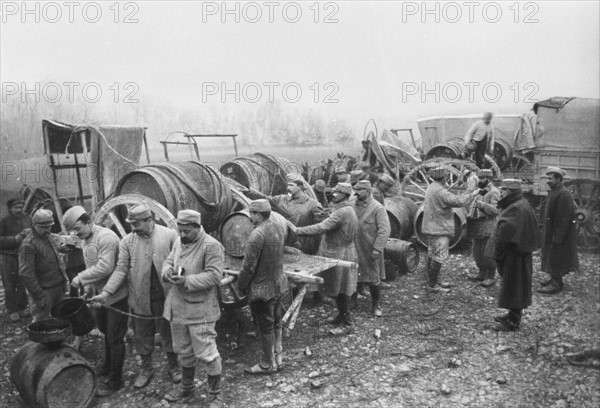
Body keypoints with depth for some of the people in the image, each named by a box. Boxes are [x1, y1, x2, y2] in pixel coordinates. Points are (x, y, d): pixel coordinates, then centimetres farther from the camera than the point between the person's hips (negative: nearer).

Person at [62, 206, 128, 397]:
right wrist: (88, 287, 6)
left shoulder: (106, 237, -23)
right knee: (106, 332, 23)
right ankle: (108, 365, 43)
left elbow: (105, 268, -30)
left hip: (115, 295, -9)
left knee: (114, 337, 1)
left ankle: (115, 379, 13)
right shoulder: (85, 240, 7)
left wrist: (80, 278, -21)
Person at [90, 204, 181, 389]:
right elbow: (121, 269, -4)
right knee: (143, 336, 16)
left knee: (169, 333, 14)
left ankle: (173, 366, 35)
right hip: (140, 299, 2)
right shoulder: (127, 241, -2)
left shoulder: (169, 235, -8)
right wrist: (106, 292, -15)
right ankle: (146, 368, 37)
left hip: (165, 297, -2)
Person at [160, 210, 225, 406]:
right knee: (184, 351, 23)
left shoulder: (211, 246, -18)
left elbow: (214, 276, -21)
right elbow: (169, 260, 17)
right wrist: (167, 271, -8)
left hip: (200, 309, -7)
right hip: (178, 306, 8)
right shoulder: (179, 242, 7)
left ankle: (215, 395, 18)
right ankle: (186, 387, 43)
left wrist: (187, 281, -27)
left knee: (206, 353, 0)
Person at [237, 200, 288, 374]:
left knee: (265, 327, 5)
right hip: (278, 285, 9)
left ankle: (267, 364, 19)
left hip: (262, 289, -9)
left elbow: (249, 266, -21)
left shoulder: (257, 234, -23)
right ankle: (278, 358, 32)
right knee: (276, 323, 19)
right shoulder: (276, 229, 5)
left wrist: (241, 285, -7)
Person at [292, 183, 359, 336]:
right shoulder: (348, 210, 12)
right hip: (339, 252, 10)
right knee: (337, 288, 19)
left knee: (340, 290, -1)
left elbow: (321, 228, -30)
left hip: (340, 254, -10)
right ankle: (342, 315, 32)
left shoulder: (342, 213, -23)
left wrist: (297, 230, -27)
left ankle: (347, 323, 9)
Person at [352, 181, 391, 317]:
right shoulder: (353, 206, 6)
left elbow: (384, 230, -14)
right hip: (353, 250, 5)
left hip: (370, 252, -5)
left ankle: (376, 306, 23)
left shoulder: (377, 208, -10)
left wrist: (377, 249, -21)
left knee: (373, 280, 5)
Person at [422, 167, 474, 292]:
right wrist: (472, 194, -14)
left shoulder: (430, 188, 10)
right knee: (439, 257, -5)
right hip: (439, 229, -10)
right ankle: (432, 285, -1)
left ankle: (432, 282, 25)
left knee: (432, 255, 15)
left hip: (431, 228, 10)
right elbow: (458, 201, -26)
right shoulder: (440, 191, -22)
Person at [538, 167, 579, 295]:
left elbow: (564, 219, -23)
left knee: (556, 258, -2)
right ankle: (555, 279, 29)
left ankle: (556, 285, 6)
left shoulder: (564, 195, -21)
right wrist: (549, 234, 17)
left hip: (560, 233, -10)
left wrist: (557, 238, -23)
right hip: (552, 232, 10)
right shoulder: (553, 192, 9)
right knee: (551, 257, 17)